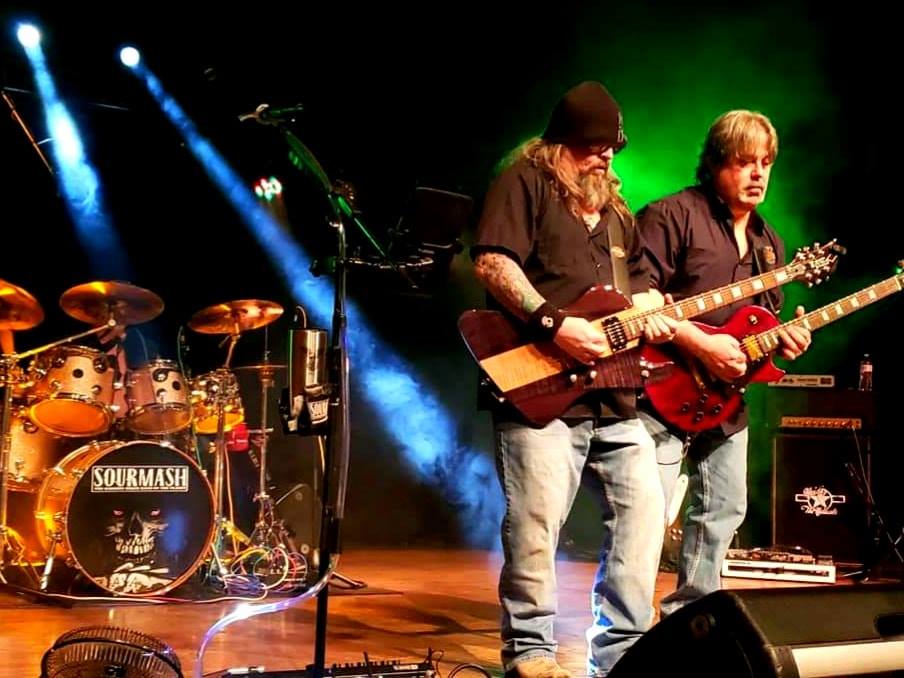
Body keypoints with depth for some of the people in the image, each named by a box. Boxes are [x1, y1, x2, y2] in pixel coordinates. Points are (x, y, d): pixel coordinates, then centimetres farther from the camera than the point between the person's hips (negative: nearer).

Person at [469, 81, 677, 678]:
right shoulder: (525, 182, 0)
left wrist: (651, 315, 4)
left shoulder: (613, 206, 24)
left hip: (614, 397, 8)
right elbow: (492, 262, -14)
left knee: (644, 508, 6)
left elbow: (639, 285, 28)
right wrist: (554, 323, -21)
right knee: (536, 526, -10)